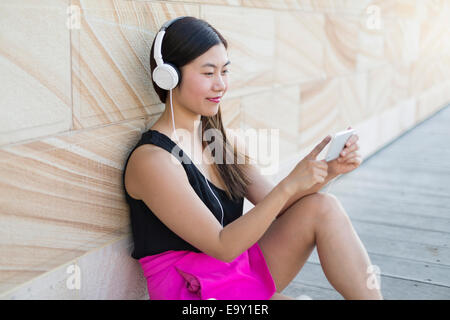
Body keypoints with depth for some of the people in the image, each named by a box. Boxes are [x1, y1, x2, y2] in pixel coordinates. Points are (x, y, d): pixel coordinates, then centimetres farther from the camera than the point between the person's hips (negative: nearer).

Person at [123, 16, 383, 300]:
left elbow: (278, 209, 3)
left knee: (323, 208, -11)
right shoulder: (152, 159, -18)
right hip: (192, 291, -7)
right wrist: (289, 185, -27)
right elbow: (223, 247, -20)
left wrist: (327, 171, -12)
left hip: (241, 271, 7)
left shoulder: (224, 140, 5)